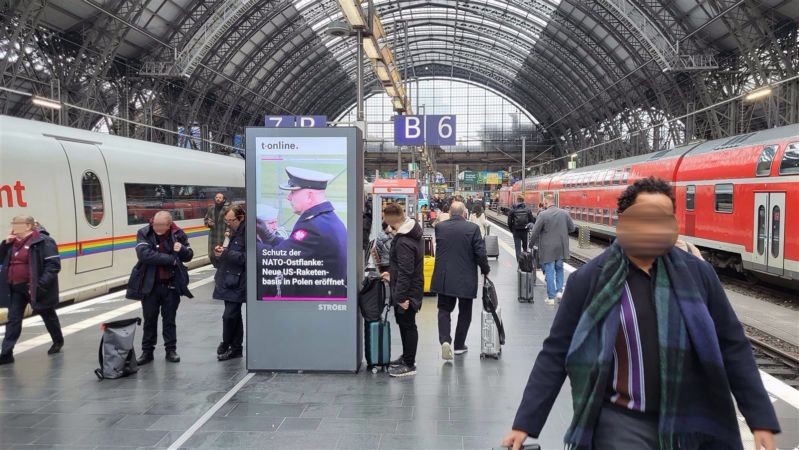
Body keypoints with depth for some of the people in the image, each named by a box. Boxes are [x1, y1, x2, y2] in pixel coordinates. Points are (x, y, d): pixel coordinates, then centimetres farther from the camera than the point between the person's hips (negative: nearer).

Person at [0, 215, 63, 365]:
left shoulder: (43, 241, -16)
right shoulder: (13, 242, 9)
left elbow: (54, 265, -20)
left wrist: (40, 285, -27)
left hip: (34, 288, -6)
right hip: (15, 288, 6)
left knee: (47, 315, 14)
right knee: (13, 319, 3)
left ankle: (58, 341, 35)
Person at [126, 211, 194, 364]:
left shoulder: (178, 234, -3)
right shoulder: (144, 233, -9)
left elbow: (189, 256, 4)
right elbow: (144, 254, -24)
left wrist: (182, 250, -20)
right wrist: (171, 259, -20)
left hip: (171, 284, 1)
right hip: (150, 284, -1)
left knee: (169, 319, 11)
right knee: (149, 319, 9)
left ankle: (171, 350, 22)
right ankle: (147, 351, 20)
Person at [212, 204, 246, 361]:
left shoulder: (247, 232, -16)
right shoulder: (236, 232, 15)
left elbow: (246, 257, -22)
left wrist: (226, 253, -21)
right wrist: (223, 251, 7)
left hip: (238, 282, -10)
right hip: (230, 280, 10)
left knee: (229, 315, -6)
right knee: (234, 315, 15)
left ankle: (226, 345, 14)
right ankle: (236, 348, 23)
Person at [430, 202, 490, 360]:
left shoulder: (440, 227, -3)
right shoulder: (473, 228, -11)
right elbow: (480, 252, -11)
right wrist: (485, 270, 4)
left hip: (444, 277, 2)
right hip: (466, 279, -2)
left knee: (444, 310, 11)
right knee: (464, 312, 14)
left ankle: (445, 340, -9)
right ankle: (459, 345, 21)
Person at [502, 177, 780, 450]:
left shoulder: (698, 273, -2)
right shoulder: (588, 280, -9)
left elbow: (733, 347, 4)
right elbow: (556, 354, -6)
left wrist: (762, 419, 2)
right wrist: (525, 423, -8)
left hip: (690, 423, 3)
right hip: (622, 422, -3)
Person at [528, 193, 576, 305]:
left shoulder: (543, 214, -15)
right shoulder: (564, 213, 0)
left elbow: (535, 232, -12)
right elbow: (572, 228, 7)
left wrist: (532, 242, 5)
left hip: (548, 249, -4)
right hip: (561, 248, 4)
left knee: (549, 272, 4)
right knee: (559, 269, 23)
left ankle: (551, 297, 8)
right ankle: (559, 291, 18)